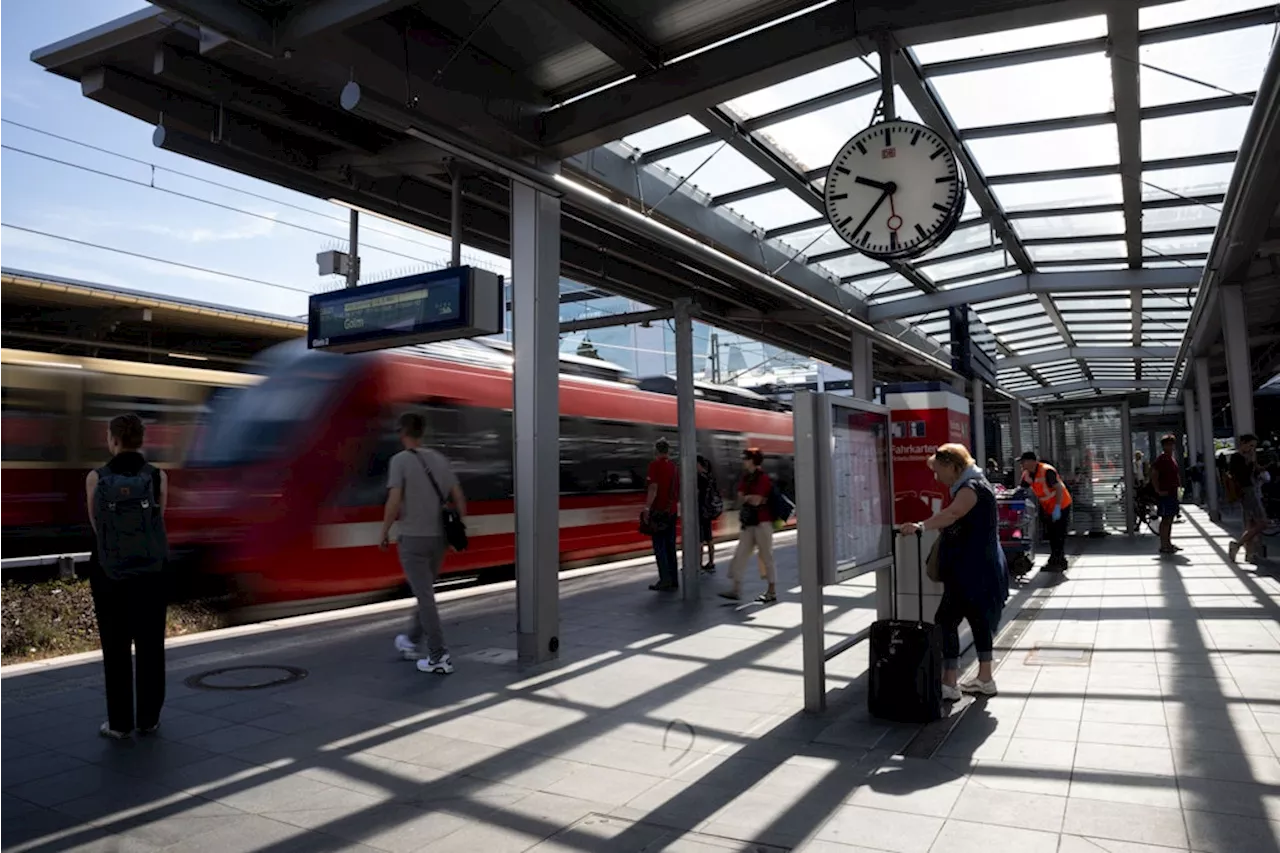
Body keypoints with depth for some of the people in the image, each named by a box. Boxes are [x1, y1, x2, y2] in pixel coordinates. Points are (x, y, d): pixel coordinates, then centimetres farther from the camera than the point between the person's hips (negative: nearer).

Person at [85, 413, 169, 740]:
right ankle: (149, 718, 17)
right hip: (150, 572, 1)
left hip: (110, 573, 0)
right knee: (150, 648, 10)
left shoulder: (95, 478, -8)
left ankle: (120, 722, 16)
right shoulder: (158, 476, -8)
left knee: (116, 650, 10)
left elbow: (96, 525, 5)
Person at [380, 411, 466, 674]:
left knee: (425, 597, -3)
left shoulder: (400, 460, -10)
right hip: (438, 538, 6)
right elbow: (458, 498, 6)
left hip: (412, 539, -6)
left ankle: (439, 657, -3)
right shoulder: (440, 459, 7)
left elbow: (394, 501, -17)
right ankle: (411, 642, 37)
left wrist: (384, 533, -5)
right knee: (425, 591, 21)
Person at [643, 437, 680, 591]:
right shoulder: (673, 466, 12)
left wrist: (647, 509, -17)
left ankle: (665, 580, -7)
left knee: (659, 546, -3)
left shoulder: (655, 465, -9)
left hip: (658, 511, -6)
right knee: (670, 546, 11)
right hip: (672, 511, 7)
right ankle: (674, 580, 13)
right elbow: (678, 490, 17)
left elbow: (654, 488, -17)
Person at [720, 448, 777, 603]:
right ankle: (735, 589, 5)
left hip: (762, 522, -8)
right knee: (740, 555, 4)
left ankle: (772, 591, 9)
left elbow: (756, 500, -19)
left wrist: (746, 498, -1)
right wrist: (753, 498, -9)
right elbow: (740, 499, 5)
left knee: (767, 556, 0)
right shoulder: (745, 478, 12)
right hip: (748, 523, 8)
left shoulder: (763, 479, -11)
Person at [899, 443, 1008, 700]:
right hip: (979, 570, 11)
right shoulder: (971, 485, 17)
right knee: (979, 620, 17)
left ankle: (949, 684, -6)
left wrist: (920, 526, -50)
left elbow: (952, 513, -37)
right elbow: (954, 517, 27)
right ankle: (985, 679, 27)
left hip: (972, 571, -11)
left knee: (946, 621, -9)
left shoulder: (972, 487, -17)